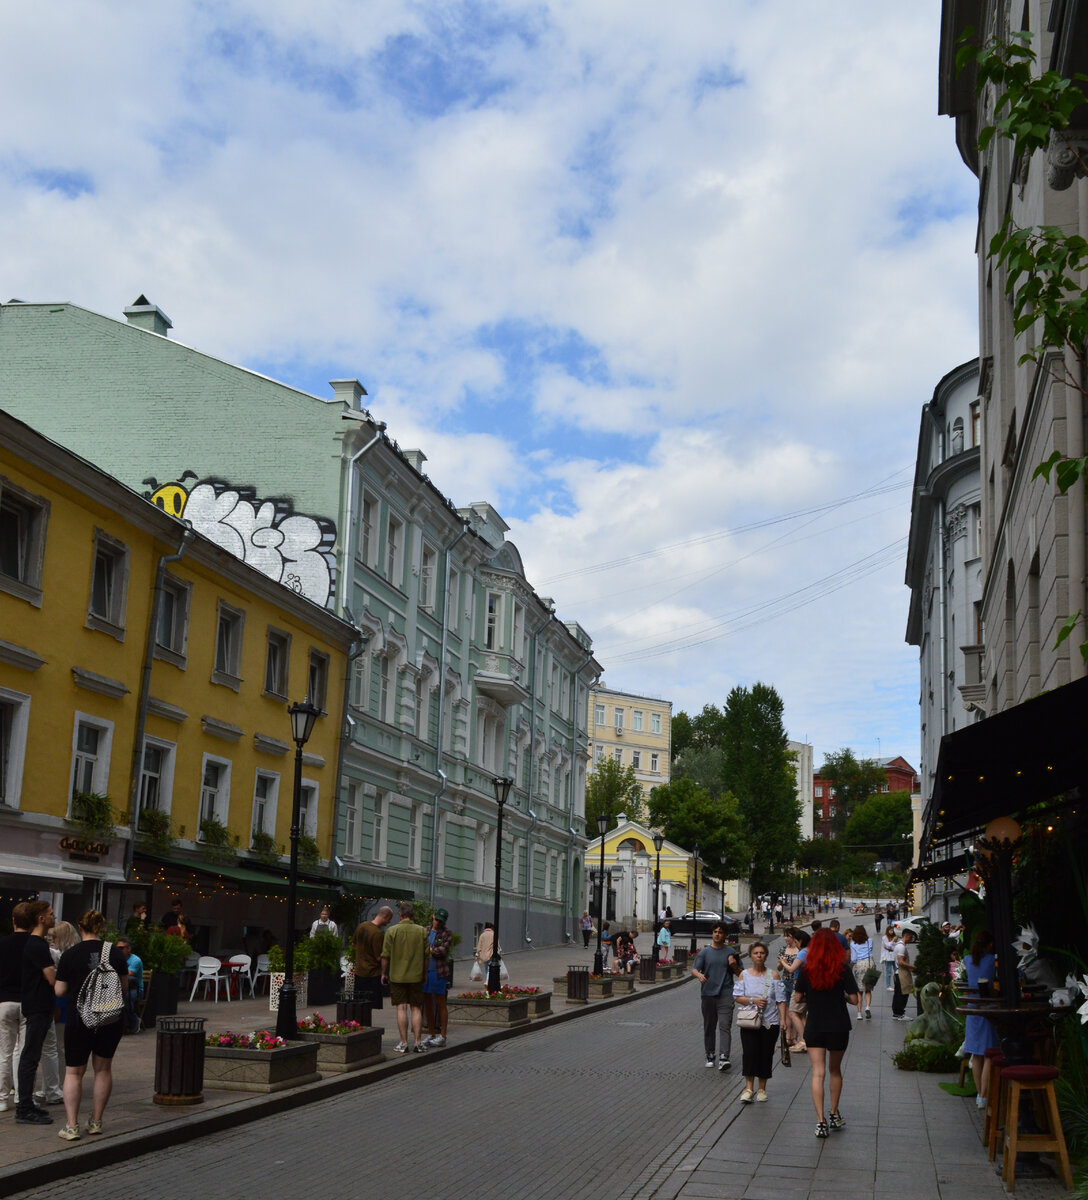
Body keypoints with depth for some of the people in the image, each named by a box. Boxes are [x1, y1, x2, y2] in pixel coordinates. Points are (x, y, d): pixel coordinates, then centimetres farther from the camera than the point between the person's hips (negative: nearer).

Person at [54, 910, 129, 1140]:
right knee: (103, 1069, 15)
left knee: (74, 1072, 7)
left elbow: (60, 991, -4)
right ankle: (96, 1122, 19)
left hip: (79, 1019, -2)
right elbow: (124, 986, 9)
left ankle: (72, 1126, 0)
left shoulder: (70, 955, -8)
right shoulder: (115, 953, 0)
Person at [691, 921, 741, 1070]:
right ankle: (710, 1056, 23)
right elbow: (694, 969, -2)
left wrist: (734, 966, -10)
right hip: (707, 994, 2)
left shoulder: (731, 952, 7)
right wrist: (699, 975, -25)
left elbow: (740, 974, 12)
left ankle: (724, 1058, -20)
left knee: (725, 1026, -13)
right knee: (709, 1027, 10)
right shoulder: (704, 952, 7)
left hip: (725, 994, -2)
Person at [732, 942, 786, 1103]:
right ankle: (749, 1088, -6)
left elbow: (781, 1000, 2)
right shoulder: (744, 975, 4)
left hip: (770, 1022, 0)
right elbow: (737, 996, 3)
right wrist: (753, 1000, -13)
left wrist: (783, 1019, -5)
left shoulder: (773, 975, 3)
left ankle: (762, 1089, 17)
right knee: (749, 1052, -11)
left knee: (766, 1054, 4)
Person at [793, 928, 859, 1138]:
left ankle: (821, 1121, -10)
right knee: (835, 1070, 19)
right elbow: (854, 998, -8)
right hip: (839, 1026, 1)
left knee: (818, 1073, -1)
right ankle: (834, 1115, 31)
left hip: (814, 1026, -1)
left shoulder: (807, 969, -6)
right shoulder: (843, 968, -8)